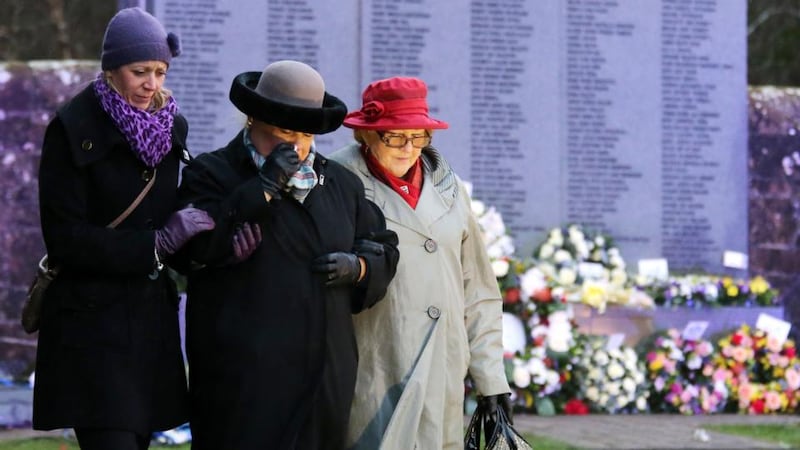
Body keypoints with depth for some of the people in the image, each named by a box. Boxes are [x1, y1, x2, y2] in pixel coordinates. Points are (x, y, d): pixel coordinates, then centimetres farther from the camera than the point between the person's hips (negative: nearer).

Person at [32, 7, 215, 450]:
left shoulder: (172, 126, 8)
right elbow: (64, 238, -13)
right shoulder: (72, 129, -9)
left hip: (152, 314, 6)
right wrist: (157, 242, -20)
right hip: (92, 318, -6)